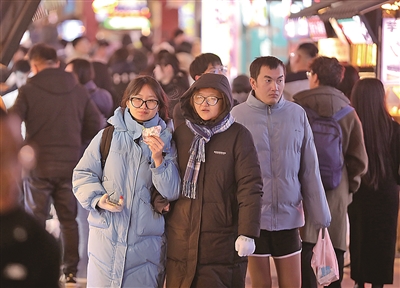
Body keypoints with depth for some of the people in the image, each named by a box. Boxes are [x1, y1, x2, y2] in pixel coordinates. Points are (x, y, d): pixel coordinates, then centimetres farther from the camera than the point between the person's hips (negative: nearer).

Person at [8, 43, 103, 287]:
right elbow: (96, 125, 1)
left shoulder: (29, 91, -9)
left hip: (38, 164, -3)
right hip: (70, 163, 3)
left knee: (36, 220, 7)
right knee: (69, 219, 14)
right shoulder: (78, 90, 1)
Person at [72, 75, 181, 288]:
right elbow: (83, 174, 6)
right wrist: (97, 199, -11)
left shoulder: (165, 141, 5)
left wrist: (158, 158, -15)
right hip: (107, 236, 0)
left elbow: (172, 193, -2)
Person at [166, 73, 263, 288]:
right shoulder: (181, 134, 10)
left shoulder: (238, 136, -3)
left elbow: (250, 187, -7)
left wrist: (247, 233, -13)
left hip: (222, 244, -3)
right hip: (181, 243, 4)